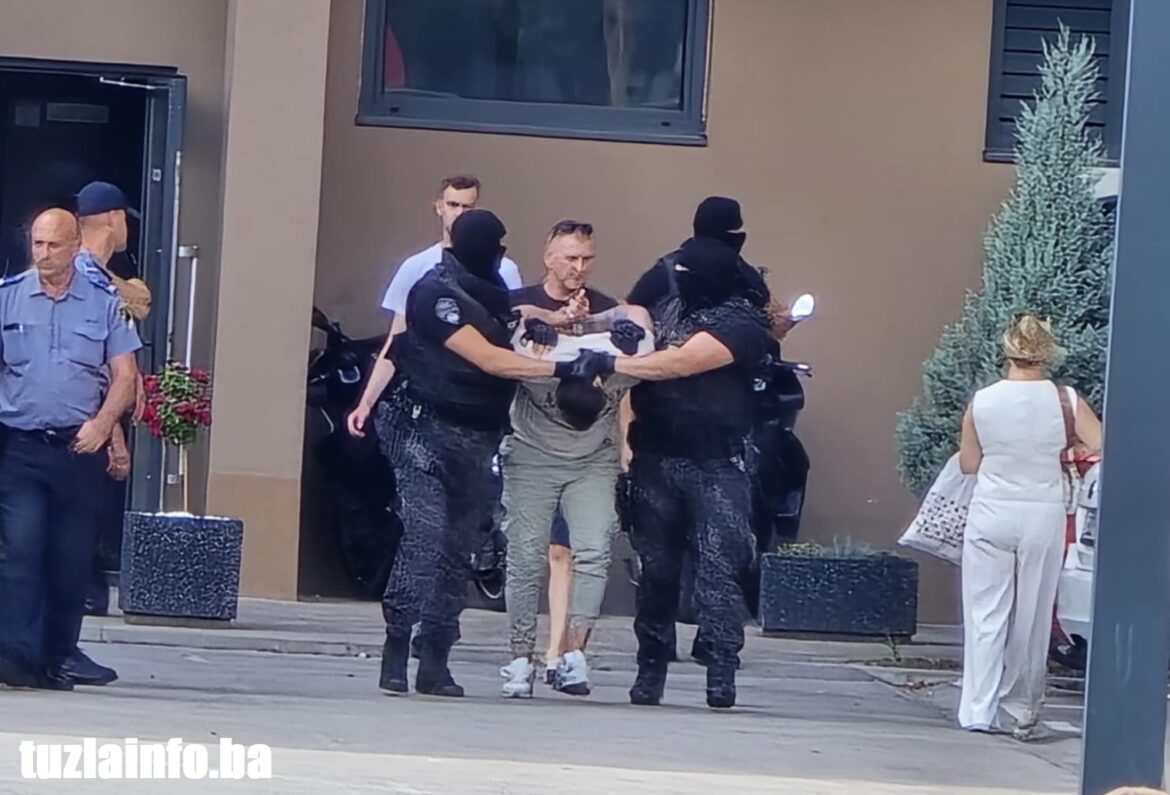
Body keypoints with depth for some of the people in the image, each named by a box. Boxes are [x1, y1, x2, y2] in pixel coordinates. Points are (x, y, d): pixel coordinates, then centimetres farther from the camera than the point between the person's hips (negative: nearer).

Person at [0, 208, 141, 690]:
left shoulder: (104, 303, 5)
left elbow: (125, 375, 5)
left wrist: (102, 423, -11)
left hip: (80, 449, 1)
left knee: (71, 560, 3)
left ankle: (53, 660, 13)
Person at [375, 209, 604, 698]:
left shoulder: (491, 297, 17)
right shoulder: (436, 294, -10)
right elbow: (488, 359, -16)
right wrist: (562, 369, -19)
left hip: (475, 439, 8)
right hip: (426, 431, -8)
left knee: (457, 551, 4)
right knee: (424, 536, -18)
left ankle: (434, 665, 6)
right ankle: (395, 654, -18)